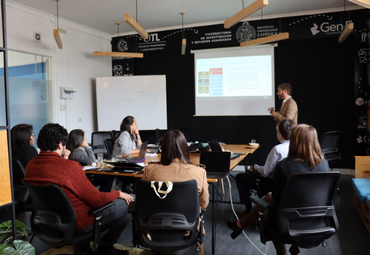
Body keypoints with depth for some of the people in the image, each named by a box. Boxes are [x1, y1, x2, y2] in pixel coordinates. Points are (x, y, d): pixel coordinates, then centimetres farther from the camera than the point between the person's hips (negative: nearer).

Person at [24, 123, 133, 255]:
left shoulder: (30, 165, -6)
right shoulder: (69, 167, -30)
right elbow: (97, 200, -21)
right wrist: (118, 193, -5)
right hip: (79, 222, -9)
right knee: (128, 203, 3)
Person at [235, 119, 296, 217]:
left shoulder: (277, 149, -28)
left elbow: (265, 172, -20)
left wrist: (255, 167, 2)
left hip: (275, 184, -8)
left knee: (240, 177, 7)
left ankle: (249, 211, 12)